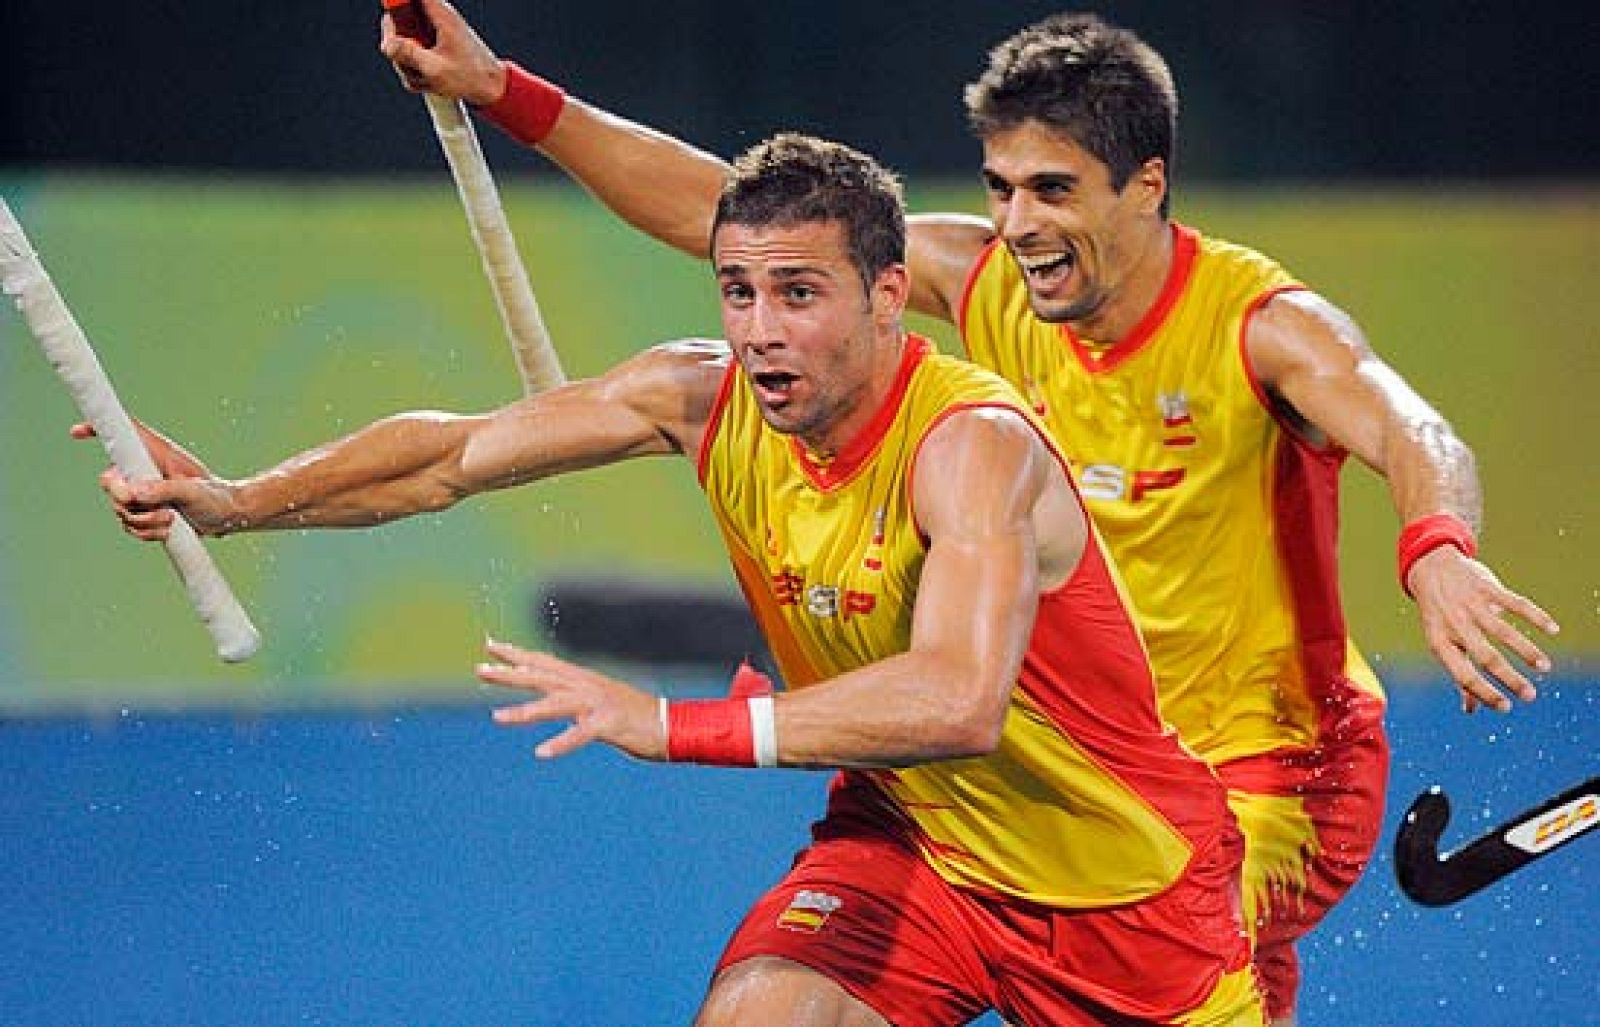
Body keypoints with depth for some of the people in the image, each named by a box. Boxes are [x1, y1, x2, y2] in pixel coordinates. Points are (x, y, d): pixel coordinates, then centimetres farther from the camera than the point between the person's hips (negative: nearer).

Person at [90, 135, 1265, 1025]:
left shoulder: (972, 442, -32)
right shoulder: (701, 398, -12)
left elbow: (960, 702, -47)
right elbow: (452, 454, -3)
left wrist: (675, 726, -51)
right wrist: (239, 500, -18)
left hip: (1122, 884, -4)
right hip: (908, 843, 4)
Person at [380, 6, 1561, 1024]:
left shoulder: (1260, 323, -18)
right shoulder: (983, 279, -4)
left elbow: (1414, 437, -36)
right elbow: (718, 213, -1)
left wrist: (1437, 552, -60)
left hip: (1267, 773, -6)